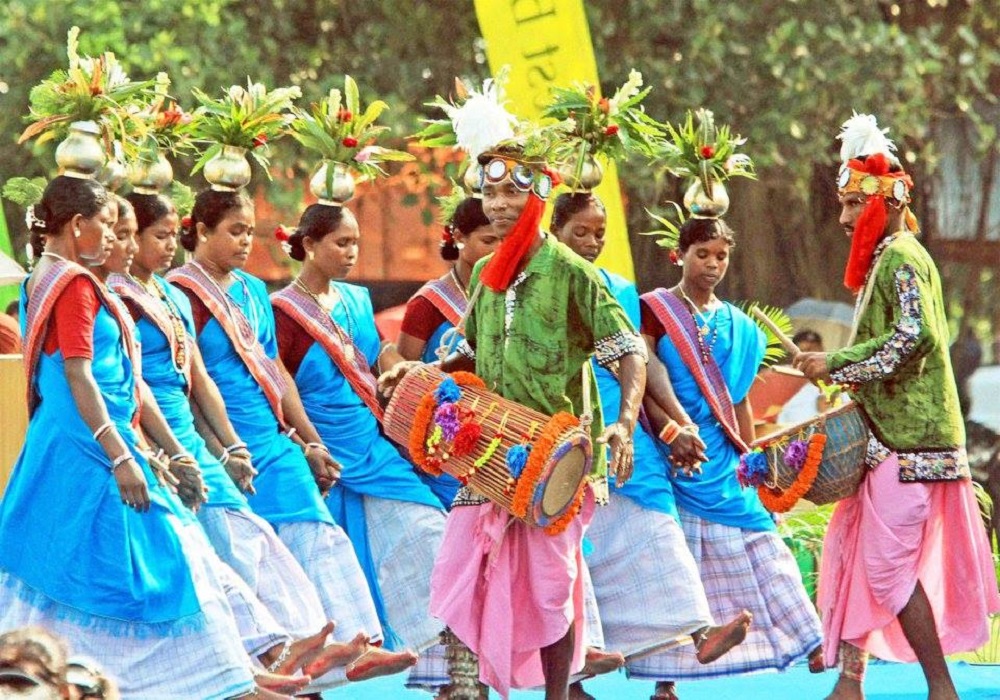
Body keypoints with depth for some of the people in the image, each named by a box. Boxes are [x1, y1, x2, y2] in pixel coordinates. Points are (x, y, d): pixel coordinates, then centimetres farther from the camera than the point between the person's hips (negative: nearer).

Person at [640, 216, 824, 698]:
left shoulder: (738, 327, 16)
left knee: (756, 550, 0)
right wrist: (671, 429, -24)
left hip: (721, 460, 4)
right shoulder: (653, 310, 1)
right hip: (670, 457, -4)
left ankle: (815, 653, -2)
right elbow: (641, 377, -12)